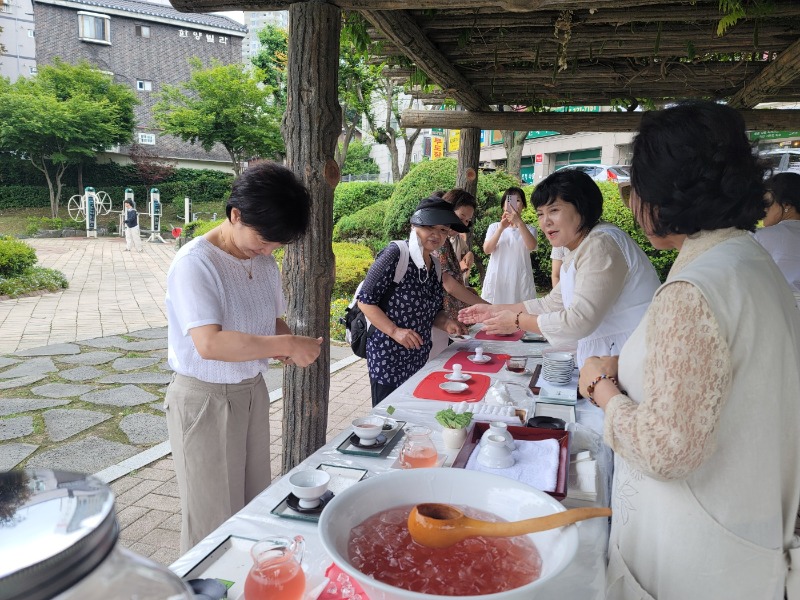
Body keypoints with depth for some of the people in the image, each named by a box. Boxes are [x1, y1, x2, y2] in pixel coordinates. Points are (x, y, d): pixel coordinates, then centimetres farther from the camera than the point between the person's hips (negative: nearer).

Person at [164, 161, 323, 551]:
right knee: (214, 519, 7)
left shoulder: (264, 262, 3)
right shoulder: (195, 263, -20)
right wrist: (287, 344, -28)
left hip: (252, 391, 7)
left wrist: (282, 345, -6)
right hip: (204, 400, -7)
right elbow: (209, 344, -32)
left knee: (256, 505, 17)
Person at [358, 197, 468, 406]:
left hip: (420, 360, 7)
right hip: (388, 359, -7)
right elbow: (365, 300, -13)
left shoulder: (435, 265, 8)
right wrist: (395, 331, -21)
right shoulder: (395, 254, -13)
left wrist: (446, 323, -3)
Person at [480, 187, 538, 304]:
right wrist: (501, 228, -17)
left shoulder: (529, 229, 10)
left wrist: (519, 222, -24)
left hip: (520, 281, 0)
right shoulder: (494, 227, 12)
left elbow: (531, 246, -13)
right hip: (497, 280, 1)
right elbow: (487, 249, -4)